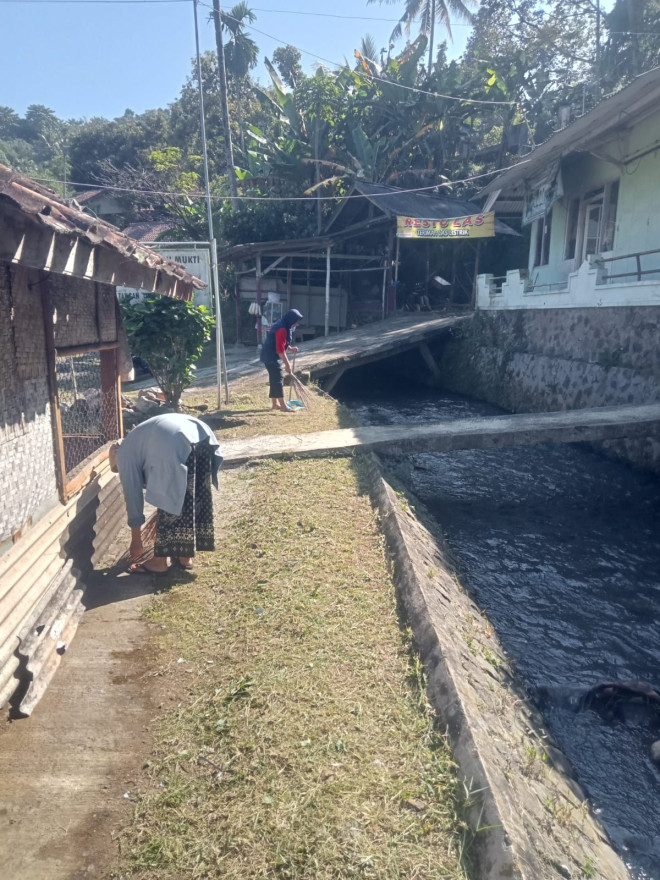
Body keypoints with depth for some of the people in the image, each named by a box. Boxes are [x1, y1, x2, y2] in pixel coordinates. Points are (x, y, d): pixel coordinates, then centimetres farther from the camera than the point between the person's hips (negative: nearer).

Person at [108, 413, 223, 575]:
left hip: (177, 443, -8)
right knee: (198, 498, 18)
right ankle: (185, 555, 31)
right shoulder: (141, 443, 39)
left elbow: (133, 495, 16)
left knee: (169, 501, 6)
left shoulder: (124, 454, 17)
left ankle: (160, 561, 19)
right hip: (201, 434, 8)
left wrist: (136, 541, 24)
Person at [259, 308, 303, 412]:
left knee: (274, 380, 13)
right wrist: (287, 364, -21)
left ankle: (275, 404, 20)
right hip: (272, 358, -10)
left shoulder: (283, 326, 10)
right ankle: (283, 405, -8)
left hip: (270, 357, 10)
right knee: (278, 380, -9)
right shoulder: (282, 329, -22)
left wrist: (290, 348, 8)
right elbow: (280, 350, -25)